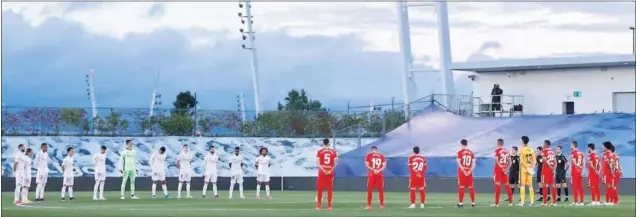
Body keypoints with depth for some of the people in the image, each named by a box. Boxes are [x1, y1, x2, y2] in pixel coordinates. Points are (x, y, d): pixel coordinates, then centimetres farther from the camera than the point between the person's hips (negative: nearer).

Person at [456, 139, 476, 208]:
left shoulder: (460, 152, -5)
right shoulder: (471, 153, 7)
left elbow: (459, 163, -11)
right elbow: (473, 163, 3)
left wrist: (464, 171, -12)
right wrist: (470, 171, -2)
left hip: (462, 171, -3)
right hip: (469, 172, 3)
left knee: (461, 187, 0)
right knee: (470, 187, 8)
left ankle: (461, 203, -2)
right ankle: (473, 202, 10)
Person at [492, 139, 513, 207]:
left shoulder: (497, 150, -8)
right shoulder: (507, 151, 10)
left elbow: (497, 161, -15)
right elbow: (509, 162, 8)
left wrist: (502, 168, -12)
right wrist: (506, 169, 0)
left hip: (498, 169, -5)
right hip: (504, 169, 5)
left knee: (497, 185, -6)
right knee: (507, 185, 12)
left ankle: (497, 203, -9)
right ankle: (510, 202, 14)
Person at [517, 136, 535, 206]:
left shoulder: (522, 149, -9)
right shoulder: (531, 150, 7)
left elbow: (521, 161, -17)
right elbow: (534, 161, 6)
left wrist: (527, 168, -14)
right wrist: (532, 168, 4)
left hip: (523, 169, -5)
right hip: (530, 169, 5)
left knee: (522, 185, -4)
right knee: (530, 185, 10)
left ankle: (522, 201, -9)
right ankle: (532, 201, 7)